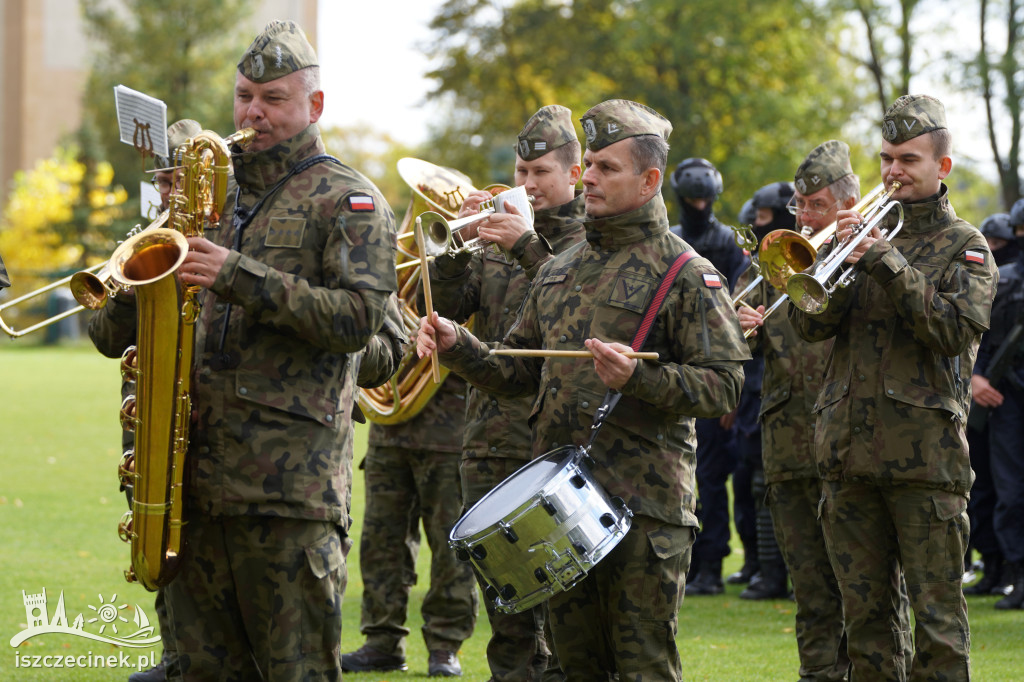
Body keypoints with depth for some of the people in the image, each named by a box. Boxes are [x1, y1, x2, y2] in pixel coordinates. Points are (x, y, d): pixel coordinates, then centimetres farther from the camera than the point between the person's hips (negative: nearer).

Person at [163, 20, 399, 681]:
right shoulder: (224, 196, 20)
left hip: (291, 480, -7)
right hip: (203, 469, 7)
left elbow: (360, 316, -15)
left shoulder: (347, 199, -2)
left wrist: (241, 277, -20)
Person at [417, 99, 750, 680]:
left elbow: (724, 387, -11)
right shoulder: (560, 270, 17)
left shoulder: (687, 273, -4)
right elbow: (520, 372, 21)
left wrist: (639, 377, -25)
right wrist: (458, 345, 4)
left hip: (643, 506, -6)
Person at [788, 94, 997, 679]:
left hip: (925, 452, -4)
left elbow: (954, 328, -12)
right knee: (865, 609, 8)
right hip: (850, 450, 4)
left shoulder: (965, 246, 5)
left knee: (937, 609, -5)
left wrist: (888, 263, -16)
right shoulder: (870, 229, 16)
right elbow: (811, 324, 7)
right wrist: (840, 258, -10)